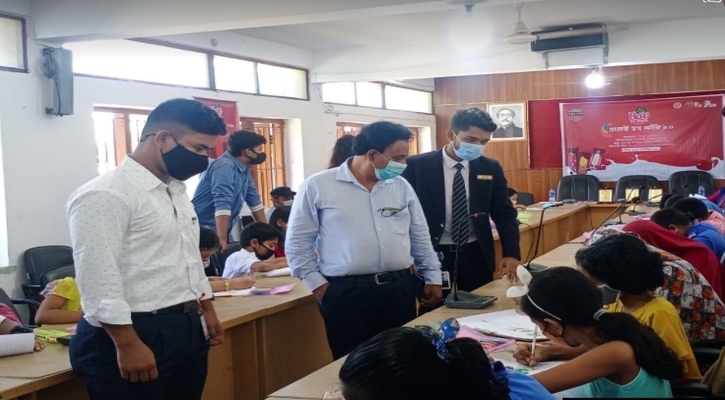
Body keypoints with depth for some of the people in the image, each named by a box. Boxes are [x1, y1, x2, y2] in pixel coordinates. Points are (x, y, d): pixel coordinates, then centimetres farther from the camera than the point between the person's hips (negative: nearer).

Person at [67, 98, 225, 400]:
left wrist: (207, 311, 22)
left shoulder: (176, 191, 14)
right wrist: (127, 345, -22)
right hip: (135, 334, -9)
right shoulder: (105, 195, -15)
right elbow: (98, 278, -20)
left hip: (188, 330, 9)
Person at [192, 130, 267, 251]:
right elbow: (222, 205, -28)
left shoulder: (244, 170, 7)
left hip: (219, 231, 9)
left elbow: (254, 201, 16)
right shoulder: (225, 166, -20)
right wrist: (222, 240, -35)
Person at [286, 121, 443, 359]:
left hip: (399, 289, 4)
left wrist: (432, 278, 13)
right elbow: (297, 242, -2)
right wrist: (317, 284, -5)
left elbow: (421, 237, 16)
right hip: (346, 293, -4)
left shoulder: (401, 186, 9)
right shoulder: (317, 186, -5)